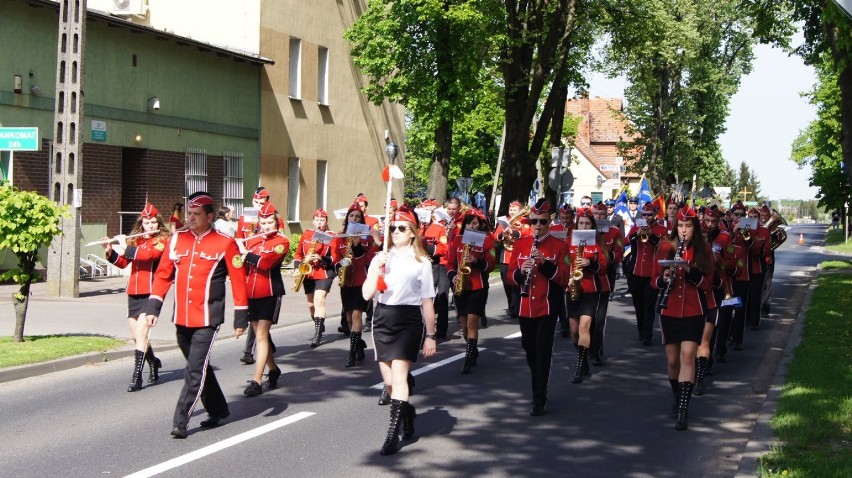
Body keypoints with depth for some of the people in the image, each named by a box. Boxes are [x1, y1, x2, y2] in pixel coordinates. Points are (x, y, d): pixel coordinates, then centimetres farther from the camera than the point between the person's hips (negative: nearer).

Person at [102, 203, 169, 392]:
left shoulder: (162, 240, -4)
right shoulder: (135, 240, 15)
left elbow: (150, 254, -23)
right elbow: (122, 263, 13)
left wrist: (126, 248, -21)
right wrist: (110, 251, -2)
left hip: (151, 292, -6)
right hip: (134, 292, 6)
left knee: (140, 332, -14)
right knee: (136, 334, 12)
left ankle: (137, 377, -12)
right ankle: (153, 362, 37)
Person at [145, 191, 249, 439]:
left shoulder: (225, 244, -5)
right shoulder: (177, 240, 7)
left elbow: (238, 281, -3)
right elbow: (163, 275, 11)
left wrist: (240, 318, -5)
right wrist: (153, 307, 4)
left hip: (207, 319, -5)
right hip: (182, 318, 5)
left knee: (195, 370, -10)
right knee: (199, 368, 16)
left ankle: (181, 421, -5)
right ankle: (218, 410, 31)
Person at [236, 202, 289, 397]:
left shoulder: (282, 242, -6)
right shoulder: (250, 240, 10)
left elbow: (265, 262, -21)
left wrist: (245, 252, -13)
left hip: (270, 294, -6)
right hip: (251, 293, 6)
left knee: (261, 335, -10)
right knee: (260, 334, 13)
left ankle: (257, 381, -11)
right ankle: (273, 369, 33)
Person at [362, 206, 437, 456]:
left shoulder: (421, 262, 1)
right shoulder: (381, 259, 7)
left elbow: (427, 302, 2)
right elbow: (367, 295, -2)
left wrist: (431, 336, 1)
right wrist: (376, 269, -15)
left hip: (409, 320, -4)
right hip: (383, 319, 4)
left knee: (399, 376, -15)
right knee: (389, 381, 10)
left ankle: (393, 433, -13)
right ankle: (407, 411, 38)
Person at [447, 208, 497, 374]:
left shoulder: (487, 240, 0)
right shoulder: (457, 240, 7)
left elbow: (491, 264, -4)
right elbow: (450, 262, 9)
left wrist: (477, 261, -21)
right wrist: (452, 276, -10)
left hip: (478, 287, -4)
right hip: (460, 287, 4)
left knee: (472, 322, -13)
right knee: (464, 324, 10)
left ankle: (469, 359, -10)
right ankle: (473, 351, 34)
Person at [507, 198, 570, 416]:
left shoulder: (559, 245, -3)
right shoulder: (520, 244, 7)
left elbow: (564, 279, -9)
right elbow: (511, 277, 5)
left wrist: (545, 263, -23)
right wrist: (521, 272, -17)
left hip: (547, 307, -4)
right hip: (525, 307, 4)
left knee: (543, 352, -8)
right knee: (530, 351, 14)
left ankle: (539, 400, -4)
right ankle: (539, 389, 33)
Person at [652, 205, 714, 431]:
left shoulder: (704, 251, 1)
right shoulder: (665, 247, 4)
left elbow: (707, 284, -3)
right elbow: (654, 280, 6)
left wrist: (689, 270, -20)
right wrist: (664, 279, -17)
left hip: (693, 311, -2)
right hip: (669, 310, 2)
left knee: (687, 355, -14)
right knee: (672, 359, 8)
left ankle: (683, 409, -17)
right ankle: (677, 398, 31)